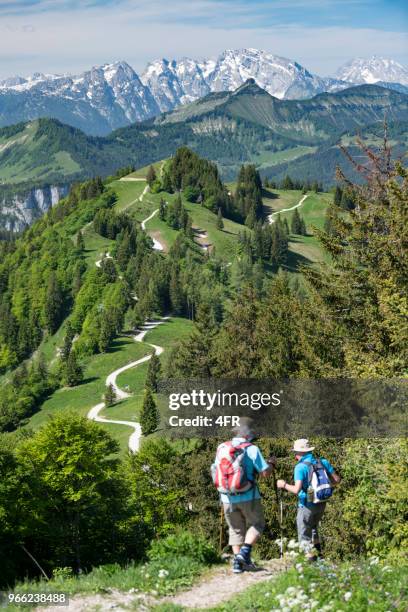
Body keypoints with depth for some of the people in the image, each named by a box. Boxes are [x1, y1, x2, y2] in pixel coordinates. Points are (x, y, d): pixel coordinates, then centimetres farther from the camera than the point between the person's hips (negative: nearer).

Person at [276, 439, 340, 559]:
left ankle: (313, 559, -1)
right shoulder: (323, 462, 0)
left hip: (307, 505, -6)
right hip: (321, 504, 6)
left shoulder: (300, 467, -18)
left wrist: (284, 485, -8)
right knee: (313, 529, 30)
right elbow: (336, 480, 1)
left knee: (304, 537, 6)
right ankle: (318, 552, 27)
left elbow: (296, 490, -25)